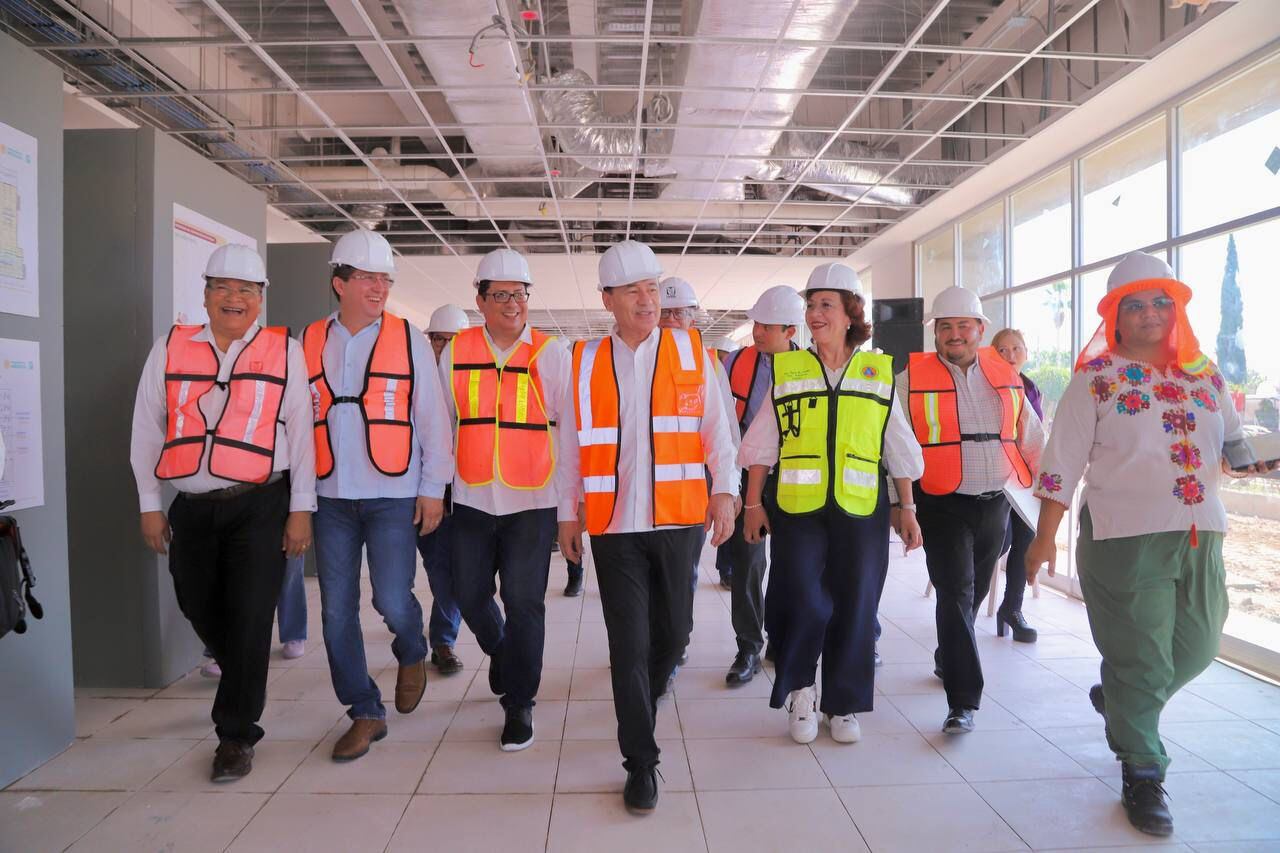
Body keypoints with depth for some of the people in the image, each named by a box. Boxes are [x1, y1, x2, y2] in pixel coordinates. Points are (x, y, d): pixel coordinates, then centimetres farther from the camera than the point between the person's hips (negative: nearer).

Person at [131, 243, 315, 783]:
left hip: (260, 506, -3)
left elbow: (300, 432, -2)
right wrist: (150, 505, 6)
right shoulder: (170, 349, 8)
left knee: (248, 619, -3)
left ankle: (236, 735, 11)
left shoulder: (285, 352, 1)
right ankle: (239, 678, 45)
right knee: (200, 608, 16)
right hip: (191, 509, 4)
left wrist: (301, 510, -5)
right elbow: (147, 431, 10)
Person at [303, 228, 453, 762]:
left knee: (392, 601, -8)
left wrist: (432, 488, -3)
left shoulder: (407, 339, 0)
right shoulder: (310, 343, 7)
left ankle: (412, 656, 28)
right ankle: (366, 713, 22)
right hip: (331, 498, 3)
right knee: (337, 612, 5)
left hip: (393, 496, -3)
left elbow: (431, 417, 0)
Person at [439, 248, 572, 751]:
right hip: (473, 499, 3)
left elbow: (570, 426, -2)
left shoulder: (550, 353, -3)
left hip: (531, 501, -3)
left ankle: (519, 702, 16)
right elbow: (441, 421, 11)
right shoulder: (456, 352, 4)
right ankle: (501, 651, 45)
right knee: (470, 594, 13)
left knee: (523, 601, -2)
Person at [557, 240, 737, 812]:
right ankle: (640, 761, 15)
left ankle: (644, 700, 44)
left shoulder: (691, 351, 3)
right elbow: (571, 444, 9)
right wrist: (568, 513, 9)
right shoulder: (585, 361, 5)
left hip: (678, 519, 1)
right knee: (628, 643, 0)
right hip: (614, 525, 0)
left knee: (673, 632, 12)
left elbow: (716, 428, 3)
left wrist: (723, 492, -7)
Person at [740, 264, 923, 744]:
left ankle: (843, 705, 26)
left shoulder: (878, 372, 6)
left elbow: (899, 450, 10)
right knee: (803, 602, -9)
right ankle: (798, 688, 18)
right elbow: (762, 445, 5)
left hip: (861, 510, 1)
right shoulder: (787, 370, 4)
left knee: (855, 607, 7)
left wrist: (906, 510, 7)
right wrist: (752, 504, 1)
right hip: (797, 508, -1)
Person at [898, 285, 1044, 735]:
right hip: (943, 506, -5)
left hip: (996, 504, 5)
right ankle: (963, 701, -3)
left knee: (976, 592, 17)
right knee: (955, 595, -9)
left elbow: (1030, 436, 16)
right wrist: (902, 504, -9)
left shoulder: (1005, 376, 8)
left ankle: (947, 659, 42)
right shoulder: (912, 378, -5)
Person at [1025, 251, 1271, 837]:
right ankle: (1142, 775, 21)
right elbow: (1062, 462, -7)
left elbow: (1234, 442, 17)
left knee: (1196, 647, 17)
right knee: (1139, 658, 2)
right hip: (1125, 539, -5)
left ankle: (1119, 701, 45)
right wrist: (1044, 537, -9)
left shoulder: (1205, 374, 10)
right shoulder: (1096, 377, -5)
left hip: (1200, 536, 6)